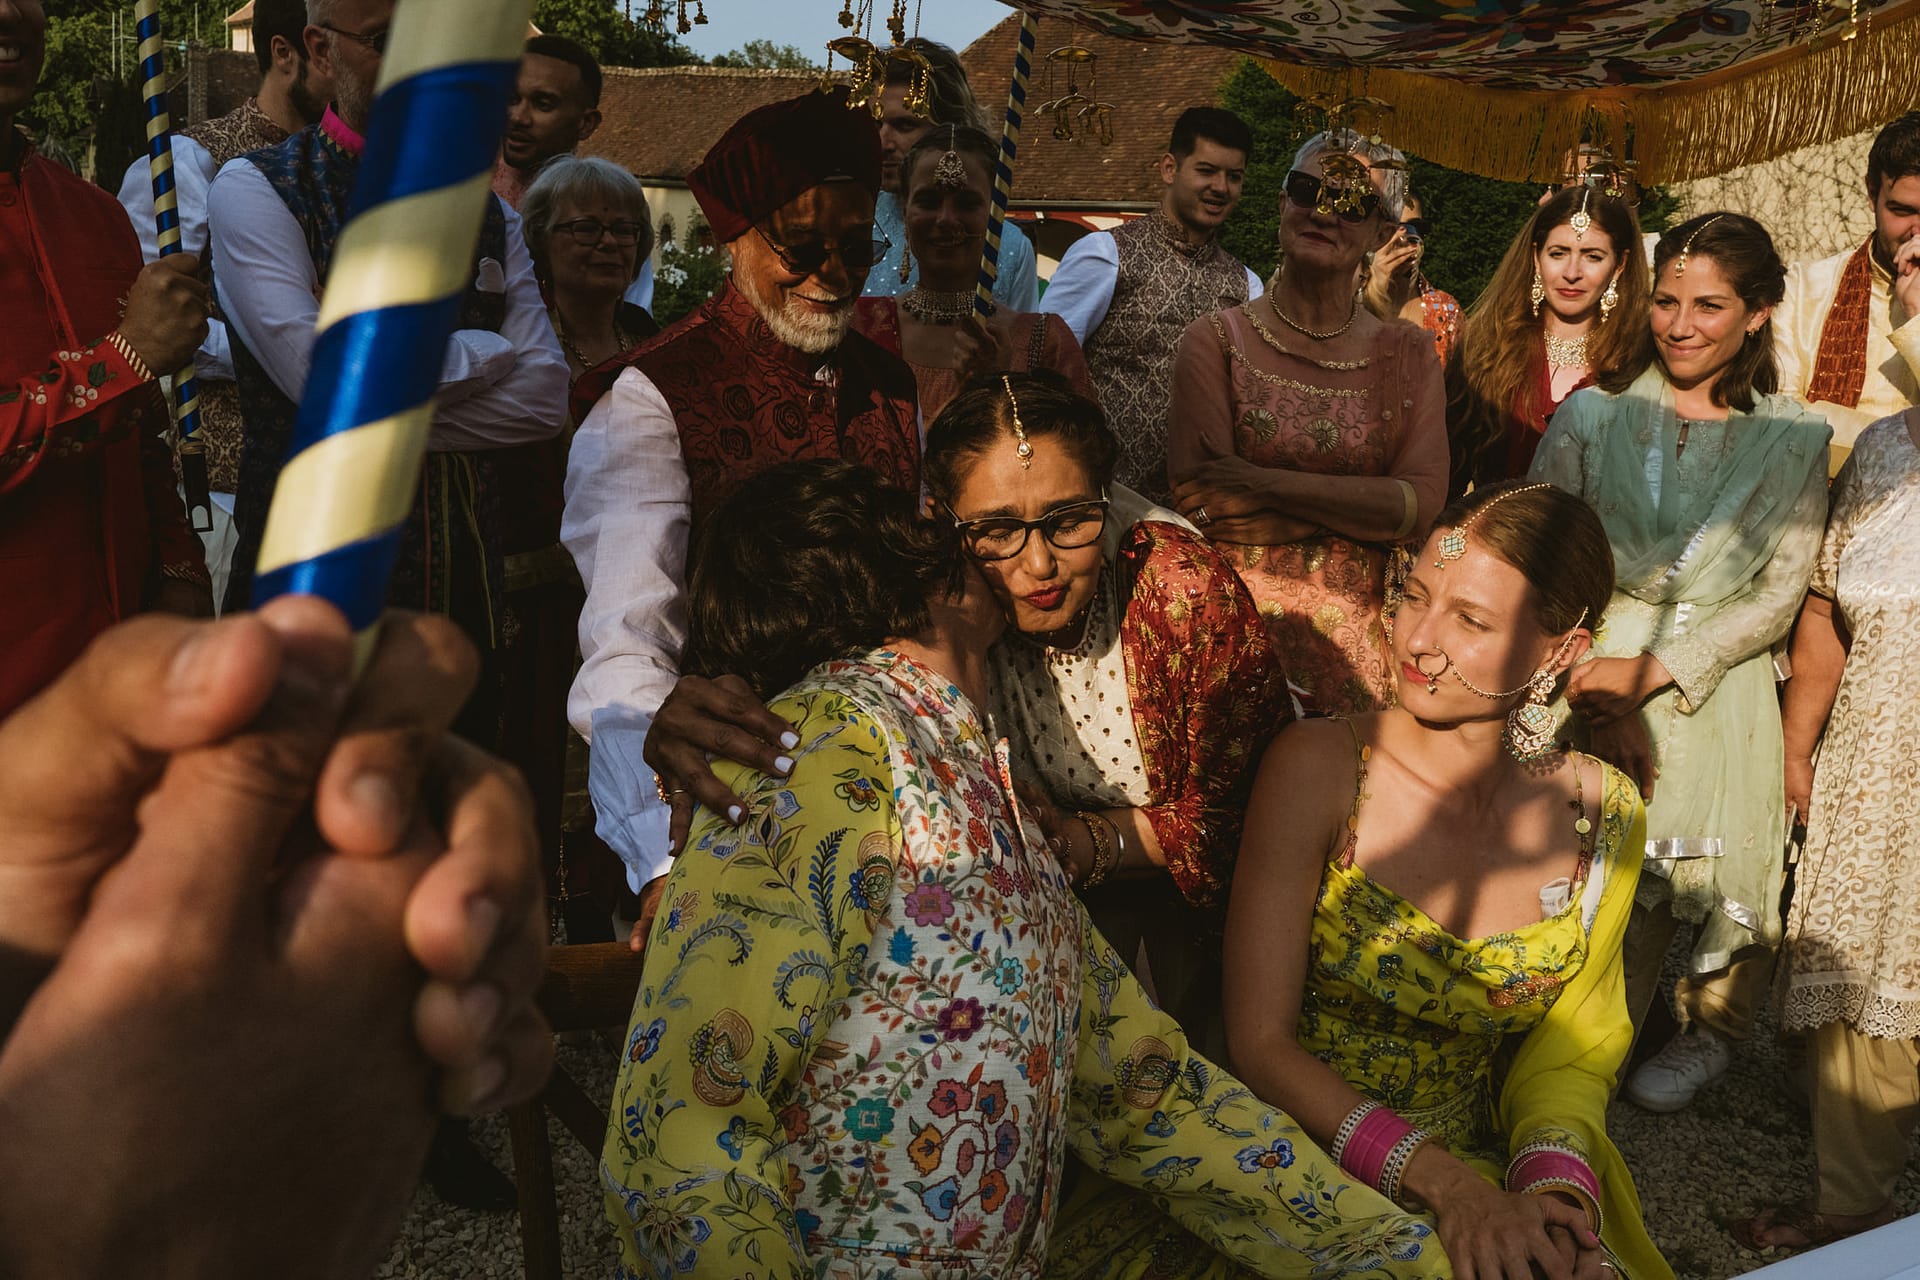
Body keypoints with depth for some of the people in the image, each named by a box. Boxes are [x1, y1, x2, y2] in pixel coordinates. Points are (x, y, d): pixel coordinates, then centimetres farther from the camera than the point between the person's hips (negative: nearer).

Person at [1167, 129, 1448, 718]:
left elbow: (1424, 505, -6)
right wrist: (1362, 508, -12)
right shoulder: (1215, 341, -1)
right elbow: (1199, 506, -12)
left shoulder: (1408, 353, 7)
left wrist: (1266, 483, -15)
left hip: (1354, 641, 2)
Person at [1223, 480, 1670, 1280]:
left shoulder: (1604, 816, -3)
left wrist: (1554, 1175, -14)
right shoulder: (1318, 767, -14)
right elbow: (1259, 1041, -13)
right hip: (1308, 1175, -4)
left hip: (1487, 1172, 4)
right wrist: (1443, 1181, -22)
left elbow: (1575, 1046, 6)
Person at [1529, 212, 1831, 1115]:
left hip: (1717, 691, 0)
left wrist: (1652, 671, -13)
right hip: (1587, 678, 0)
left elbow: (1779, 595, -2)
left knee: (1709, 863, 5)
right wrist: (1603, 704, -14)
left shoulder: (1791, 441, 2)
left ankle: (1708, 1033, 31)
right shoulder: (1592, 416, 2)